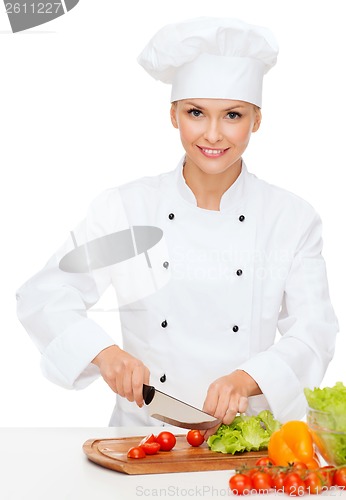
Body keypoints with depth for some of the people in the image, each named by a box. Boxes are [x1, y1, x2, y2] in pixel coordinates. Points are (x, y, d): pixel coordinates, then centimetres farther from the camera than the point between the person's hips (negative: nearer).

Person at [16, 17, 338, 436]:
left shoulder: (293, 218, 3)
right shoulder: (124, 208, 1)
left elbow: (314, 331, -2)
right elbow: (43, 298, -1)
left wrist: (247, 379, -20)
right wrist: (104, 351, -19)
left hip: (255, 432, 1)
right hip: (145, 430, 0)